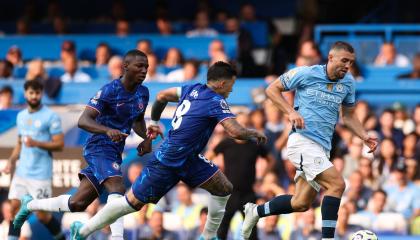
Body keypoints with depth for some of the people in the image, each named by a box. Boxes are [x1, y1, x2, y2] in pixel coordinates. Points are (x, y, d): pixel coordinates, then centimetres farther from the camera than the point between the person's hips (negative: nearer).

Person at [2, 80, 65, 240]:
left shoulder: (51, 116, -6)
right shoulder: (21, 116, 14)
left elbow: (59, 144, -9)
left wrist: (37, 143, -21)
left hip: (41, 174, -6)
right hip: (21, 172, 6)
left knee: (41, 214, -3)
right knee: (15, 206, -3)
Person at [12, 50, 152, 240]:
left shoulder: (143, 93, 7)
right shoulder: (110, 90, -16)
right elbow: (83, 121, -22)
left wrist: (146, 138, 5)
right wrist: (108, 130, -39)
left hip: (114, 153, 8)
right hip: (99, 148, -8)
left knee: (77, 204, 8)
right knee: (117, 189, -31)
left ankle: (30, 205, 28)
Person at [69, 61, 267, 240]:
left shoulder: (192, 90, 7)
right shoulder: (216, 102, -18)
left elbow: (161, 96, 19)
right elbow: (236, 131, -28)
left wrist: (154, 121, 31)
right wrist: (254, 134, -8)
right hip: (167, 163, -9)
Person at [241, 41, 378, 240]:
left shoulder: (348, 82, 9)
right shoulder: (306, 74, -7)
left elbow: (348, 117, 21)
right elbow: (272, 89, 1)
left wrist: (365, 137, 4)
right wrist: (291, 112, -14)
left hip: (323, 147, 7)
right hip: (303, 140, -7)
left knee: (301, 204, 10)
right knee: (337, 184, -23)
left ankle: (256, 211, 30)